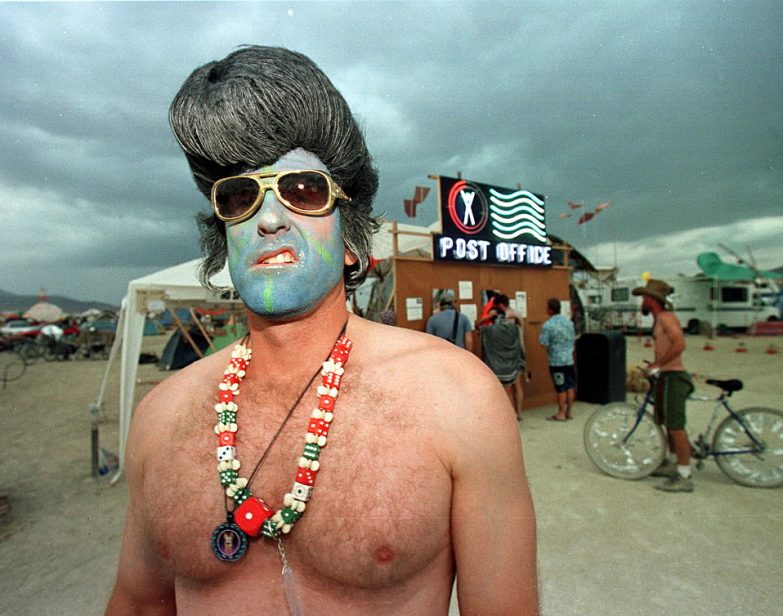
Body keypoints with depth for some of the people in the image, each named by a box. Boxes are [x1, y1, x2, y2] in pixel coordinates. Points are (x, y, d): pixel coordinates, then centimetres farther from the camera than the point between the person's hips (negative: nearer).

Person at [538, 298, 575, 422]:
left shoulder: (548, 325, -17)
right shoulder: (569, 321, 4)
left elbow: (543, 343, -16)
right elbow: (573, 338, 12)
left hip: (556, 361, -6)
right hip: (569, 359, 6)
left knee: (561, 389, 1)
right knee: (570, 386, 12)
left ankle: (561, 414, 11)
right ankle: (569, 411, 22)